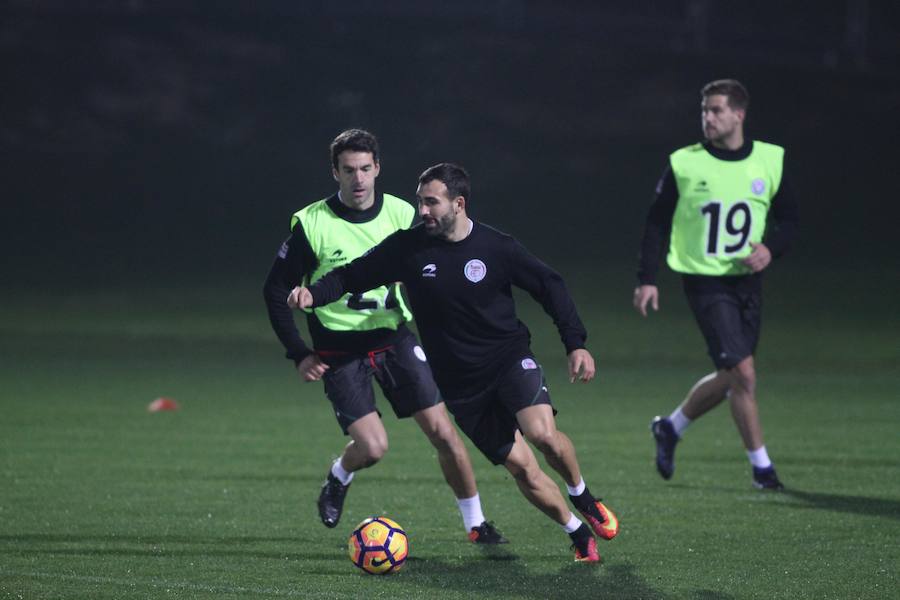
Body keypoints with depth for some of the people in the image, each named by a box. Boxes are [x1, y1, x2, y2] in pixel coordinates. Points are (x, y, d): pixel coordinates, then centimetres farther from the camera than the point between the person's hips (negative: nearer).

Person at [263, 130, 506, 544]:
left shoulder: (401, 214, -2)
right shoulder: (312, 225, -10)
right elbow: (276, 290, -3)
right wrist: (299, 354, -7)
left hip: (394, 338, 3)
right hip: (339, 350, -3)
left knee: (443, 432, -6)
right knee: (372, 447, -14)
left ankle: (476, 524, 9)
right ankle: (337, 479, 22)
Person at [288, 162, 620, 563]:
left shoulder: (497, 248, -8)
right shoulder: (408, 247, -6)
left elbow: (549, 286, 2)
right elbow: (352, 276, -1)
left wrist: (575, 344, -6)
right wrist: (314, 294, -20)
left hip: (509, 355, -1)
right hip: (460, 381, 2)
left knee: (542, 432, -27)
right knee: (520, 466, -3)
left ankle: (581, 497, 3)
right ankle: (579, 535, 16)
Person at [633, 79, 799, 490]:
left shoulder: (770, 161, 2)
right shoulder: (684, 164, -5)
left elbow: (788, 218, 10)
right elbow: (657, 222, 1)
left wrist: (771, 248, -11)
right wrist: (647, 279, -5)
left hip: (748, 281, 4)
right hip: (705, 282, -4)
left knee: (731, 379, 10)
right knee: (742, 372, -14)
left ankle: (670, 428, 34)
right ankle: (761, 466, -3)